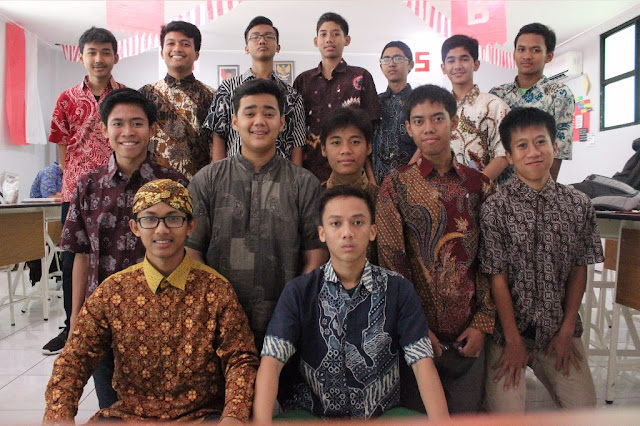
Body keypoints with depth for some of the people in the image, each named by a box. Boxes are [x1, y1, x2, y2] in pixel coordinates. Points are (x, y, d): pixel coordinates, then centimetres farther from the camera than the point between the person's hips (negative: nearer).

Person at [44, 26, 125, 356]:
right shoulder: (68, 99, 8)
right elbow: (62, 147, 11)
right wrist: (76, 179, 2)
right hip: (76, 192, 3)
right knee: (73, 259, 9)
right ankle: (72, 327, 24)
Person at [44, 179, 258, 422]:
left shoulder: (216, 289, -6)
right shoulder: (113, 291, 0)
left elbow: (239, 359, -8)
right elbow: (75, 359, -1)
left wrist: (234, 415, -25)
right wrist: (60, 416, -19)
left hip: (202, 413, -2)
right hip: (130, 413, 3)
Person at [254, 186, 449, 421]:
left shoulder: (399, 290, -4)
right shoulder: (298, 292, -5)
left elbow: (422, 362, -10)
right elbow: (271, 362, -13)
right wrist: (261, 421, -29)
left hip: (383, 412, 2)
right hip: (312, 412, -1)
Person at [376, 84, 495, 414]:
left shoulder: (477, 184, 4)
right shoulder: (396, 185, -3)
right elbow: (391, 261, -7)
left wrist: (483, 323, -3)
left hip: (469, 334, 2)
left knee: (468, 412, 14)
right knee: (417, 412, 12)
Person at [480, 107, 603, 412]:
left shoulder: (578, 204, 0)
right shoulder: (495, 207, -12)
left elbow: (579, 270, 3)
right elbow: (497, 277, -11)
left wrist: (567, 331, -1)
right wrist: (513, 341, -10)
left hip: (558, 328, 4)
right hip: (508, 327, -3)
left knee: (583, 406, -2)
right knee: (507, 413, -10)